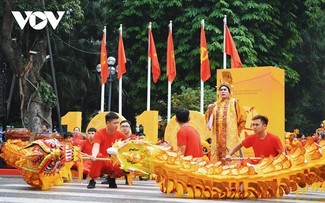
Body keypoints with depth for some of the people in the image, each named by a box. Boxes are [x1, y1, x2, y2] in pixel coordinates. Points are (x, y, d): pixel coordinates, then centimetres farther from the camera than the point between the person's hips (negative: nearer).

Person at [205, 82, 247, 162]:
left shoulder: (234, 102, 3)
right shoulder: (216, 104, 15)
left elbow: (242, 117, 3)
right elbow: (210, 119, 15)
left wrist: (237, 130, 3)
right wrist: (210, 110, -2)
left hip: (230, 134, -4)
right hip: (218, 135, 4)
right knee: (216, 154, 0)